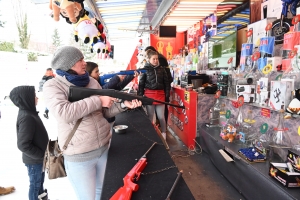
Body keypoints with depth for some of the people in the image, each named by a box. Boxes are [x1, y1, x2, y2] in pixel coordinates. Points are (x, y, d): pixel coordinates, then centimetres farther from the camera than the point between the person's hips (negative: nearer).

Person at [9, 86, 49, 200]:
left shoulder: (29, 113, 2)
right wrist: (41, 155, -20)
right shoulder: (26, 117, -28)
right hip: (34, 160, -9)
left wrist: (43, 154, 11)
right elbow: (23, 145, -29)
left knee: (40, 181, 26)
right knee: (35, 184, 12)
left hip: (38, 158, 9)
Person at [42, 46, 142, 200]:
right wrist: (97, 100, -23)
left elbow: (106, 111, 8)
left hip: (104, 148, 5)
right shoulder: (52, 86, -11)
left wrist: (124, 105, -9)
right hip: (78, 157, -5)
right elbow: (64, 113, -29)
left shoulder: (92, 82, 4)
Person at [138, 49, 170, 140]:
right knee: (150, 117, 8)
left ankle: (164, 135, 20)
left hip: (160, 95, 2)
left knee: (161, 117, 5)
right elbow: (141, 84, 0)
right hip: (149, 95, -1)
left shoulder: (161, 69, 6)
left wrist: (167, 95, 4)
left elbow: (166, 83, 9)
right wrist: (140, 97, -4)